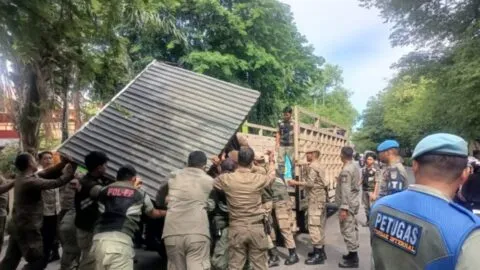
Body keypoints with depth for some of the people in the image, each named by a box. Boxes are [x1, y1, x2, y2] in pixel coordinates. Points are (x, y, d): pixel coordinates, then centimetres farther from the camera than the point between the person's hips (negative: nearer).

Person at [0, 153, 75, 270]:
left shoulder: (22, 177, 6)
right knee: (38, 260, 1)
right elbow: (55, 183, -22)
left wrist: (64, 163, 0)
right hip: (27, 228, -10)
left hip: (18, 226, 10)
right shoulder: (29, 181, -23)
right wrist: (70, 173, -9)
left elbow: (47, 173, 5)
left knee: (10, 260, 18)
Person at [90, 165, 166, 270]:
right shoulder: (140, 195, 14)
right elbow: (153, 214, 32)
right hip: (121, 242, -4)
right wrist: (166, 212, 54)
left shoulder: (104, 191, 19)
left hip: (99, 239, 4)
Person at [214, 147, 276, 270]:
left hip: (236, 228, 0)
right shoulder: (259, 179, -6)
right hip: (257, 227, 0)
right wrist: (271, 160, 34)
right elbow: (271, 176, 17)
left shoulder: (226, 179, -8)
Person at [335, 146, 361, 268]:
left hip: (348, 204, -10)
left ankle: (353, 259, 1)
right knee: (352, 228, 17)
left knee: (347, 229, -4)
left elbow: (345, 191, -24)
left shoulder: (346, 170, -21)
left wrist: (343, 208, -24)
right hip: (354, 202, 10)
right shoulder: (355, 168, 9)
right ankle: (353, 253, 28)